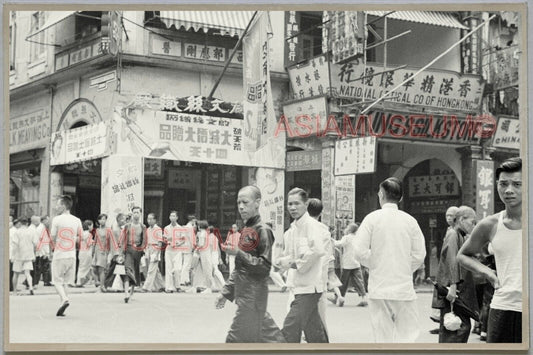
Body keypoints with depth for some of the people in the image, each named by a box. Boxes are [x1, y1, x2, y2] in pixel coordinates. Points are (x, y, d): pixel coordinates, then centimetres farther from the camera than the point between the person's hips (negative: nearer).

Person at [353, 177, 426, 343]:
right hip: (404, 287, 0)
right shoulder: (410, 220, 0)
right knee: (407, 333, 7)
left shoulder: (372, 218, -4)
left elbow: (360, 250, -9)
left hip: (379, 287, 0)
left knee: (383, 336, 7)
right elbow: (419, 254, 0)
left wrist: (374, 264, 8)